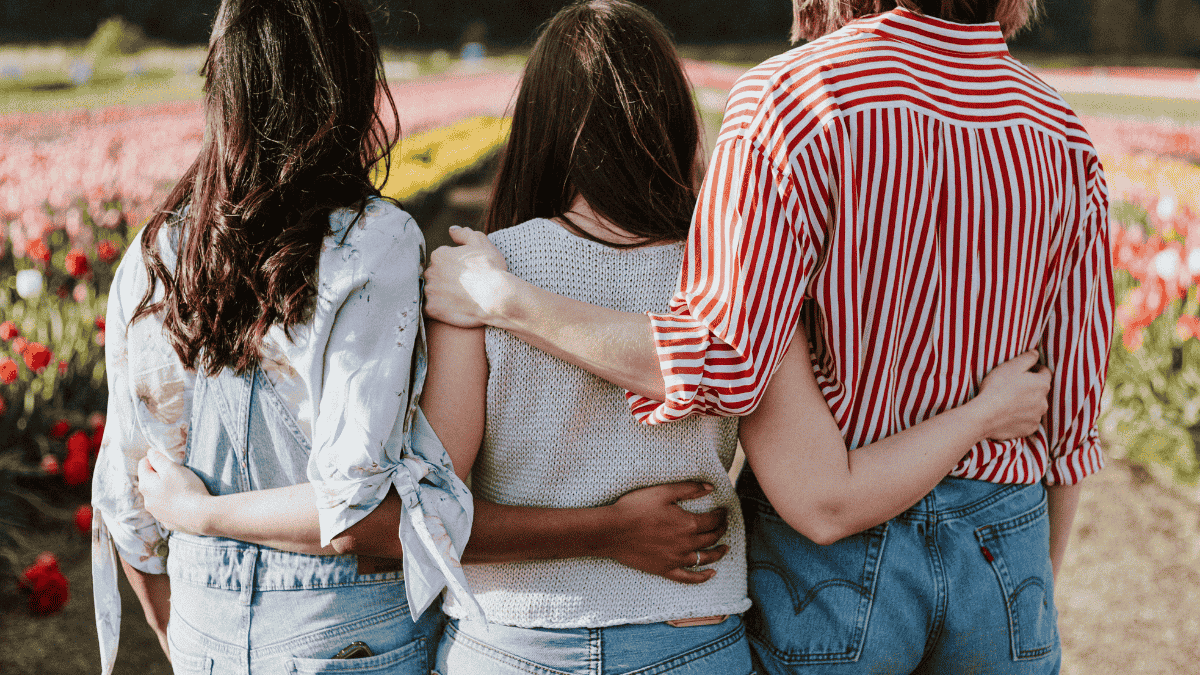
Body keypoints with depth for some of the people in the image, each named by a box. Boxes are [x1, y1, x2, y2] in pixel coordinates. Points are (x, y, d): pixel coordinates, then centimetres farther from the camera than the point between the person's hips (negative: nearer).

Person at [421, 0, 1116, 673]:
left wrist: (501, 300, -14)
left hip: (832, 568, -3)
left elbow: (722, 359, -23)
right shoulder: (1064, 135, -1)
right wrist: (1040, 589, 17)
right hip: (1005, 552, 4)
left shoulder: (793, 93, -17)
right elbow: (1071, 414, 3)